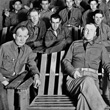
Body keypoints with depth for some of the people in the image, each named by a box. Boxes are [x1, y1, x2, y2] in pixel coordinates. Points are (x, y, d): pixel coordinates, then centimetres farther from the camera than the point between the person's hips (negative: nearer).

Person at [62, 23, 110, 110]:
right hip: (74, 79, 0)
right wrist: (73, 71, -3)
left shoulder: (100, 47, 23)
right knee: (87, 80, -38)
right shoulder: (75, 44, 23)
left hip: (92, 78, 0)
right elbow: (66, 61, 18)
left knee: (84, 96, -37)